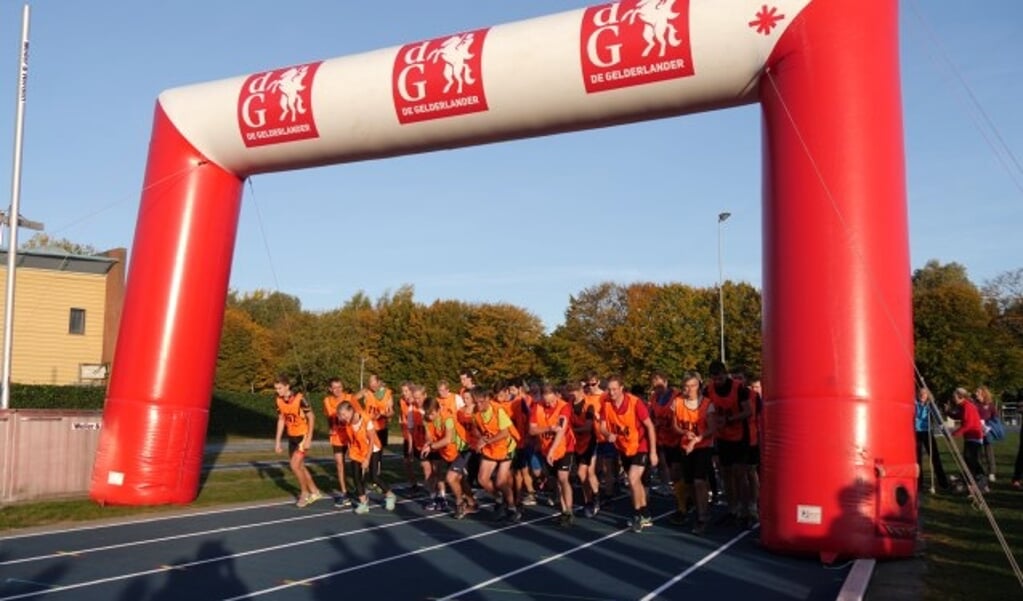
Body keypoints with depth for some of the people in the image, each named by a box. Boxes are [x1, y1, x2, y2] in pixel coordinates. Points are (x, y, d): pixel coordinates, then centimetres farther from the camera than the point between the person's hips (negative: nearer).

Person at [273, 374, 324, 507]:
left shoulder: (299, 399, -21)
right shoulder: (279, 400, -2)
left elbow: (311, 418, -15)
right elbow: (281, 420, 9)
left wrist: (308, 439, -17)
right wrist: (278, 441, 8)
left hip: (303, 436, -7)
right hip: (292, 437, 7)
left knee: (295, 466, -12)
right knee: (300, 466, 12)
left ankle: (304, 493, 9)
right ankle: (314, 492, 28)